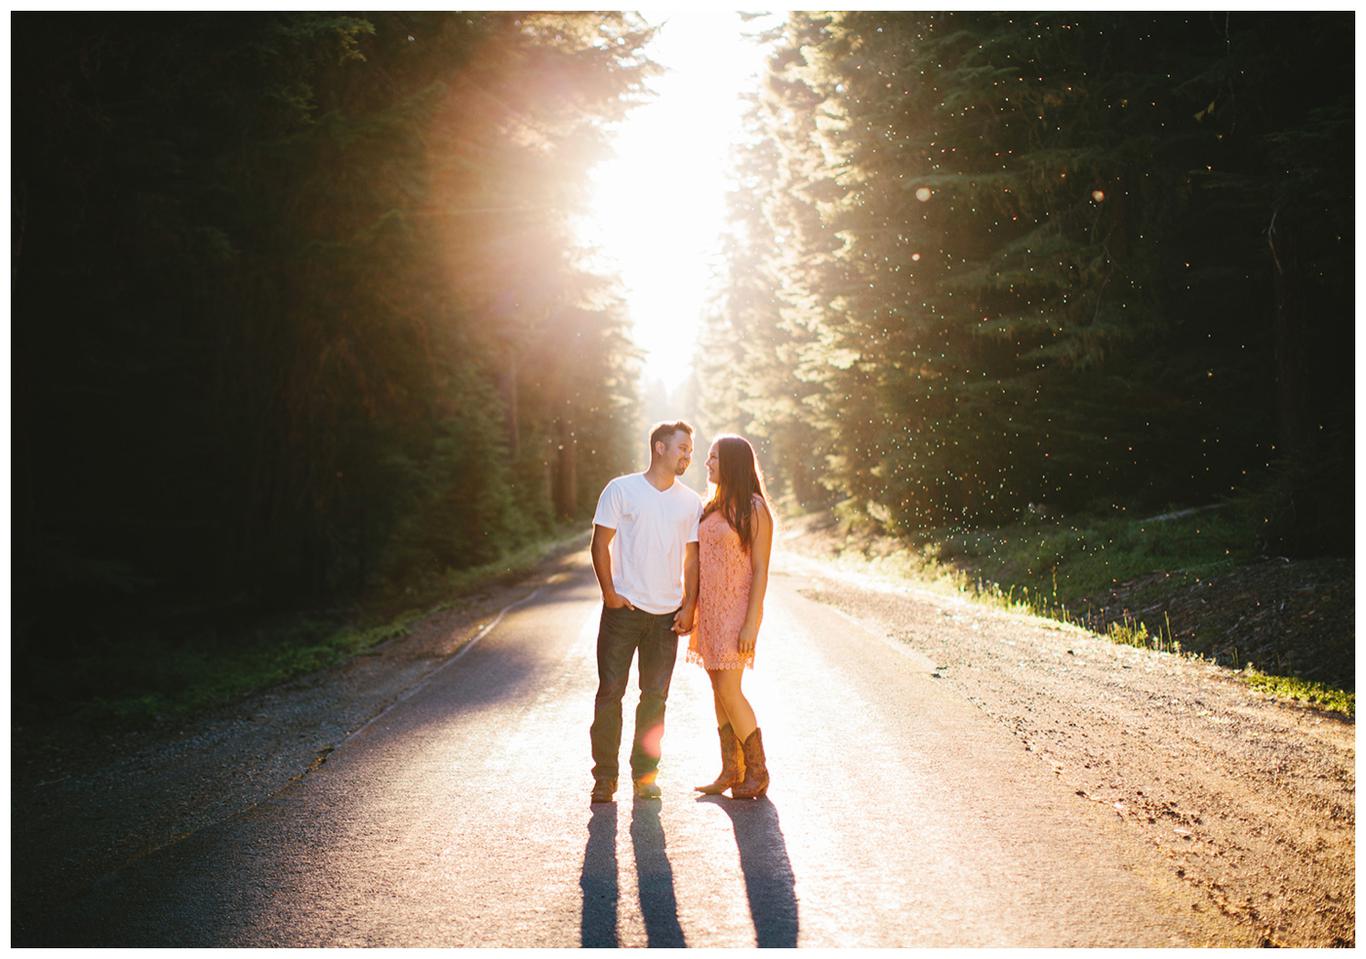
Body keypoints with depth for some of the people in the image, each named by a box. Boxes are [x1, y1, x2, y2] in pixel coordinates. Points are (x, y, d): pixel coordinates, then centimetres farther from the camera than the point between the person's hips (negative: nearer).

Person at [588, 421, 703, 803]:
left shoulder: (691, 502, 8)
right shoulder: (622, 490, -2)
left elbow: (692, 559, 9)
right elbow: (600, 543, -2)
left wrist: (689, 607, 1)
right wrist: (609, 592, -9)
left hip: (667, 614, 3)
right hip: (623, 609, -3)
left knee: (655, 696, 7)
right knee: (610, 692, 0)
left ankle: (645, 774, 19)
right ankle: (604, 777, 11)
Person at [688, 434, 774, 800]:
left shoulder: (754, 509, -9)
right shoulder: (712, 507, 12)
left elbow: (761, 571, -12)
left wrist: (751, 623, -17)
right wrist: (691, 612, 12)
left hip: (736, 610, -7)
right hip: (709, 610, 7)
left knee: (728, 690, -8)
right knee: (719, 690, 8)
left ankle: (757, 771, 5)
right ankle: (730, 771, 16)